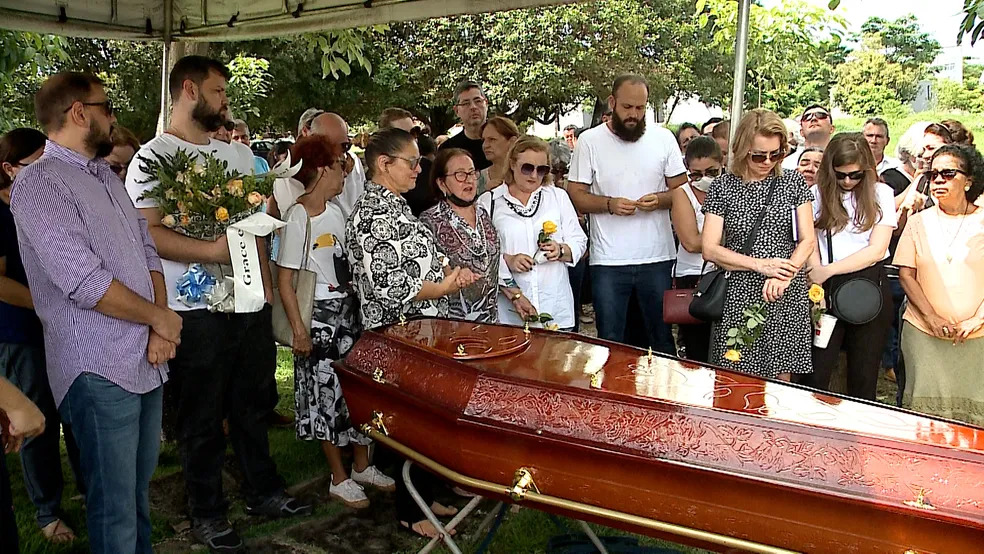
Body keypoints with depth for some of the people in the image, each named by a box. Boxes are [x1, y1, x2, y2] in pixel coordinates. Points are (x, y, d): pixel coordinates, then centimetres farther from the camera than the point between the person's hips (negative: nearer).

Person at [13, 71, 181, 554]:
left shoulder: (106, 176, 16)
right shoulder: (40, 183, -11)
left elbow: (146, 250, 13)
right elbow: (86, 283, -20)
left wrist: (159, 328, -2)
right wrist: (159, 318, -8)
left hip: (148, 359, 8)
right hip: (100, 370, -8)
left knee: (139, 488, 20)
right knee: (115, 507, 2)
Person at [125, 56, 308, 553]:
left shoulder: (234, 154, 14)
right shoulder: (154, 157, -5)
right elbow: (148, 233, -16)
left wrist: (264, 278, 10)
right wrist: (212, 249, -25)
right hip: (196, 311, -6)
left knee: (254, 404, 17)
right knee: (202, 418, 8)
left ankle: (262, 491, 34)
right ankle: (206, 513, 24)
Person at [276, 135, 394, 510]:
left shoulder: (334, 210, 8)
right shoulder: (298, 217, -14)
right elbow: (285, 280, -15)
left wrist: (355, 301, 8)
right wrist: (298, 329, -17)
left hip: (349, 308, 7)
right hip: (320, 315, -7)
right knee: (327, 392, 3)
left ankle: (362, 465, 30)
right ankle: (339, 479, 18)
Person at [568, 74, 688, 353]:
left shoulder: (663, 138, 6)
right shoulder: (589, 141, 1)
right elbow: (576, 195, 0)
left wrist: (660, 200, -13)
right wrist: (609, 204, -17)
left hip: (657, 258, 1)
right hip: (607, 261, -1)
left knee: (662, 338, 11)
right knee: (610, 343, 8)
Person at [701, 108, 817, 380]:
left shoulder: (793, 182, 7)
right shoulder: (722, 187, 2)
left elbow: (808, 240, 4)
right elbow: (709, 248, -3)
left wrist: (783, 278, -13)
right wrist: (760, 265, -13)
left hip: (786, 297, 1)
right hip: (738, 296, -1)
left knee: (781, 379, 5)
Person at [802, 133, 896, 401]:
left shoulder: (881, 193, 4)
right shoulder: (817, 193, 6)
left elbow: (877, 249, -4)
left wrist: (828, 270, -12)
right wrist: (817, 284, -13)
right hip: (827, 288, 0)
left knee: (864, 378, 7)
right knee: (814, 375, -3)